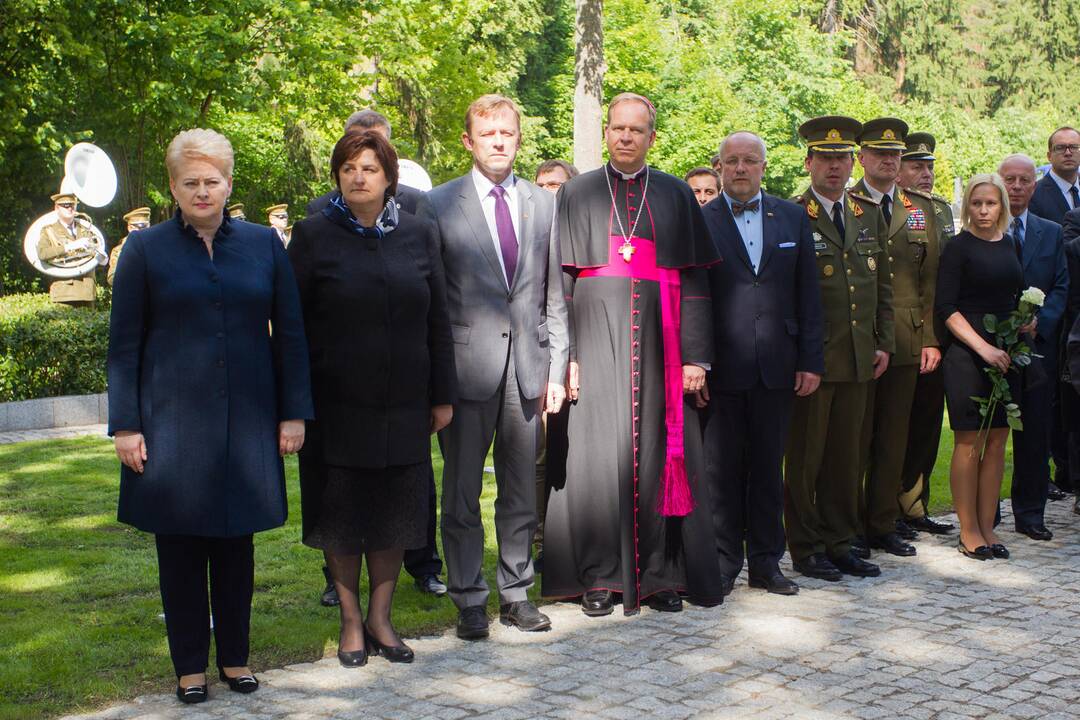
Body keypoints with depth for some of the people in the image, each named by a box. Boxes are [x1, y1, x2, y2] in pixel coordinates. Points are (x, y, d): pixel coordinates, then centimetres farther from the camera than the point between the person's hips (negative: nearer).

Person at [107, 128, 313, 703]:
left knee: (236, 541, 9)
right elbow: (123, 344, 1)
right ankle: (190, 665, 18)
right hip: (172, 420, -1)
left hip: (246, 420, 1)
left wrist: (293, 412, 2)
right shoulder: (145, 249, 2)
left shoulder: (262, 244, 6)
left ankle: (235, 657, 23)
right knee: (179, 545, 5)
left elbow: (289, 333, 7)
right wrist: (125, 424, -4)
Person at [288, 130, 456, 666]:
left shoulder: (417, 235, 6)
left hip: (404, 404, 2)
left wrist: (443, 395, 5)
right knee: (342, 516, 7)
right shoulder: (314, 235, -2)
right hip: (338, 403, -2)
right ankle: (351, 621, 21)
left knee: (396, 514, 8)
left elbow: (438, 320, 7)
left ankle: (380, 618, 22)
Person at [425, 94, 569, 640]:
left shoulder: (543, 204, 10)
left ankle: (516, 593, 22)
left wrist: (556, 367, 5)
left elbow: (555, 295, 11)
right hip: (466, 364, -3)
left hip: (528, 366, 3)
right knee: (461, 493, 3)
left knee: (521, 491, 10)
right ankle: (469, 600, 15)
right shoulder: (439, 204, 1)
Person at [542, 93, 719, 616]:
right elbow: (559, 281, 4)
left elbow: (695, 283, 6)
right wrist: (564, 354, -6)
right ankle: (599, 576, 7)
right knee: (596, 451, -1)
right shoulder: (577, 194, 9)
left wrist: (696, 356, -3)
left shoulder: (677, 196, 10)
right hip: (597, 336, 0)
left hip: (657, 338, 1)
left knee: (655, 450, 2)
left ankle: (659, 574, 11)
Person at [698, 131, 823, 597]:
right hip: (722, 367, -2)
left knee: (768, 467, 10)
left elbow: (807, 293, 9)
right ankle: (723, 562, 14)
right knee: (721, 469, 4)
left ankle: (766, 562, 19)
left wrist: (811, 360, 3)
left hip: (776, 366, 3)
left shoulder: (792, 218, 10)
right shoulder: (698, 221, 1)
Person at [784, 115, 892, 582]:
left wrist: (884, 343, 11)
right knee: (805, 455, 2)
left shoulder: (870, 215, 13)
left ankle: (839, 542, 22)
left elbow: (882, 285, 17)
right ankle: (805, 548, 12)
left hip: (858, 359, 6)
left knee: (846, 454, 12)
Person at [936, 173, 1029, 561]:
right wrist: (983, 347, -17)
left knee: (997, 442, 6)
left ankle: (987, 526, 14)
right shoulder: (958, 247, -6)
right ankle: (968, 530, 6)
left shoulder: (1009, 244, 12)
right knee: (969, 443, -2)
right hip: (967, 354, -6)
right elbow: (946, 307, -11)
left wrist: (1027, 322, 2)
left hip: (1004, 353, 6)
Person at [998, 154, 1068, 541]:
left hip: (1036, 345, 3)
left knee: (1035, 432, 4)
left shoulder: (1052, 233, 12)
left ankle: (1030, 513, 14)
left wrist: (1038, 322, -9)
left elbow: (1061, 287, 8)